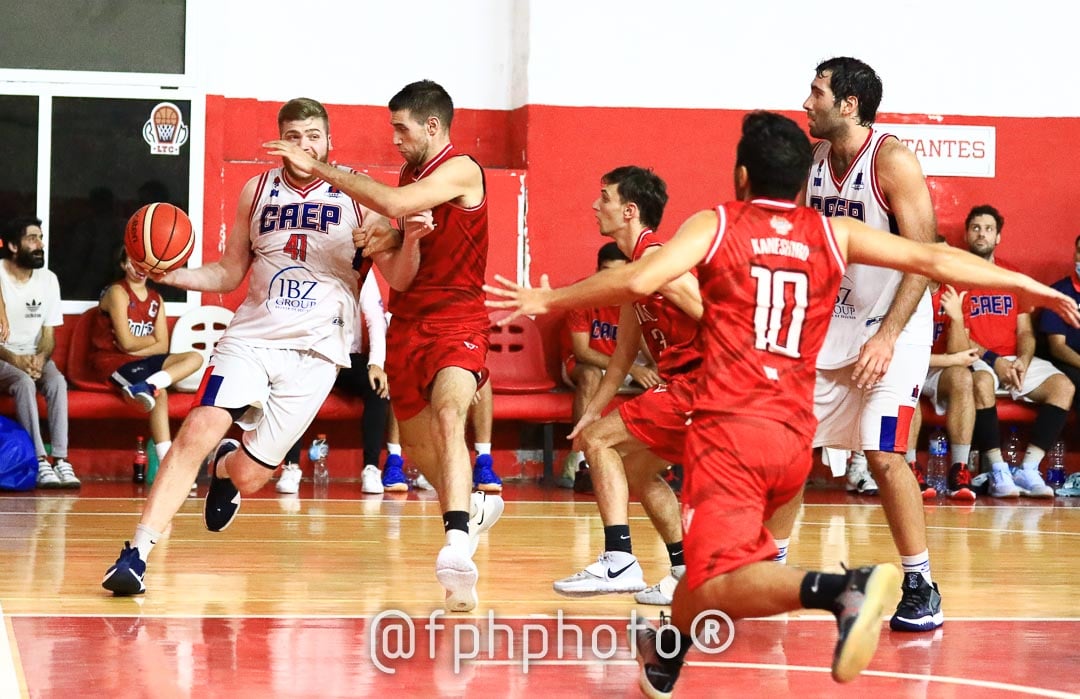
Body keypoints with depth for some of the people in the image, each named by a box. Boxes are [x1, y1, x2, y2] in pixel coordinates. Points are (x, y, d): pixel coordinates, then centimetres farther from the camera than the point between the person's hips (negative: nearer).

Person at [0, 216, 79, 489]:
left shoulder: (48, 279, 4)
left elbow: (49, 334, 4)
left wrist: (40, 359, -18)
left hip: (35, 357, 4)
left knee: (57, 381, -29)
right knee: (24, 382, -35)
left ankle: (61, 460, -35)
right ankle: (41, 462, -39)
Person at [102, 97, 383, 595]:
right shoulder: (257, 191, 8)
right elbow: (229, 273, 15)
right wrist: (170, 276, -2)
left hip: (315, 350, -1)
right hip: (250, 335, 2)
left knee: (247, 477, 1)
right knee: (196, 435, -21)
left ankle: (226, 468, 40)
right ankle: (137, 554, -20)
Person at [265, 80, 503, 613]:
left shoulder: (461, 170, -13)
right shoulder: (411, 174, 12)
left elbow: (394, 204, -31)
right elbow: (400, 274, 11)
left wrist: (317, 167, -26)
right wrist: (380, 246, -13)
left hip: (457, 323, -9)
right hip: (407, 323, 9)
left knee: (448, 414, -32)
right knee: (416, 440, 20)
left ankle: (457, 550, -45)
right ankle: (473, 508, 47)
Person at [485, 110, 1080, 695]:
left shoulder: (714, 225, 4)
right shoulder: (832, 235, 12)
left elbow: (638, 280, -10)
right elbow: (932, 260, 10)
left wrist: (549, 300, 2)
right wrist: (1029, 286, 19)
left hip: (729, 424, -5)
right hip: (795, 435, 5)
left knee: (718, 582, -18)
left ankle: (842, 588, -42)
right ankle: (669, 651, 45)